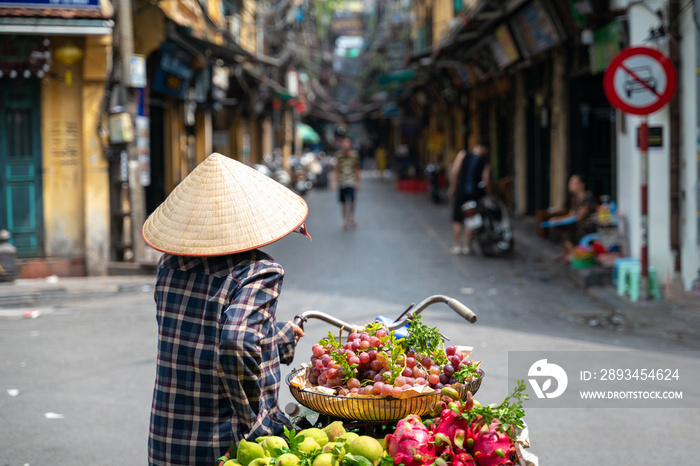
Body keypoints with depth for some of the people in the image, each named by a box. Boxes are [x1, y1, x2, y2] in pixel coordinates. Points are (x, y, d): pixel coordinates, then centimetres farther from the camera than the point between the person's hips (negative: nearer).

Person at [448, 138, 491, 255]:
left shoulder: (462, 155, -4)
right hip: (475, 193, 0)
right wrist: (487, 193, 5)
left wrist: (452, 186, 3)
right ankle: (467, 246, 11)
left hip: (461, 191, 0)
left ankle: (456, 245, 8)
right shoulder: (485, 162, -5)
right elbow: (486, 180, -9)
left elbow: (454, 172, -8)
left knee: (457, 220, 7)